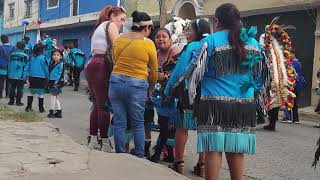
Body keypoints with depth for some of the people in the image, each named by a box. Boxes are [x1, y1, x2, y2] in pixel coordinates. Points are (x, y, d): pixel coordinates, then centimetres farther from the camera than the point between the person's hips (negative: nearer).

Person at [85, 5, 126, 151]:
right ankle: (104, 143, -8)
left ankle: (93, 139, 13)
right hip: (101, 67, -9)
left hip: (90, 65, 9)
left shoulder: (99, 27, 29)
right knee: (105, 106, -8)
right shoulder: (110, 24, 4)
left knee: (97, 105, 10)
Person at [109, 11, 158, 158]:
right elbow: (154, 70, 7)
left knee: (119, 122, 9)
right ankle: (139, 156, 13)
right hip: (137, 85, -3)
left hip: (116, 80, 4)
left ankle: (120, 155, 16)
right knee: (138, 124, 9)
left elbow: (115, 60, 15)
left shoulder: (119, 39, 8)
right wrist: (152, 84, 24)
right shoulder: (148, 43, -2)